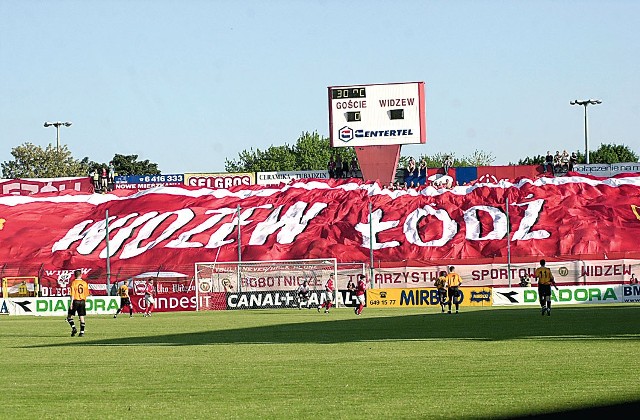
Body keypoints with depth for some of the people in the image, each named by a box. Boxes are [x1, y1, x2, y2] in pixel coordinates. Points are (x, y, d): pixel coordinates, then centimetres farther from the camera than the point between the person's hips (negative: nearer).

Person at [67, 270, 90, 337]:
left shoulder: (74, 283, -7)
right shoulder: (84, 283, 5)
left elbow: (72, 294, -12)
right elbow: (86, 294, 9)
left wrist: (71, 303, -10)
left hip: (75, 301, -4)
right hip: (82, 301, 4)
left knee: (69, 315, 8)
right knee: (81, 317, 7)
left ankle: (74, 328, -10)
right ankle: (82, 332, 4)